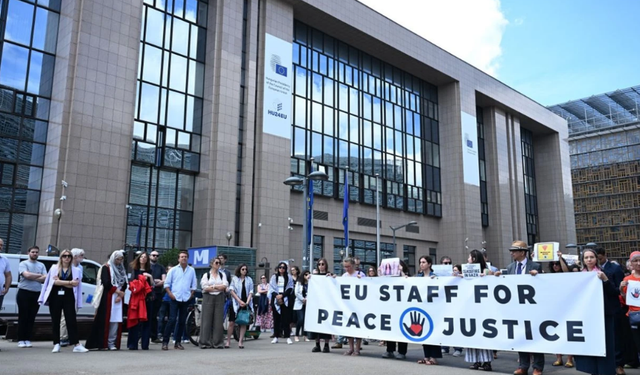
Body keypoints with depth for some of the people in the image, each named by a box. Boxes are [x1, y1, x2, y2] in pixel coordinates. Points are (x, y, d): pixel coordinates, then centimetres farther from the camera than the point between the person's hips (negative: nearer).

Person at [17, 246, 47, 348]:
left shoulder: (41, 265, 12)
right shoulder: (23, 264, 1)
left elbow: (45, 279, -1)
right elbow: (27, 275, -16)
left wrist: (32, 277, -10)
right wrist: (40, 275, -4)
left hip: (37, 294, 3)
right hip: (24, 293, -3)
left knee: (31, 318, 5)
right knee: (23, 317, -1)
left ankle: (28, 339, 11)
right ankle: (21, 340, 5)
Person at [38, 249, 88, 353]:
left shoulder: (75, 270, 8)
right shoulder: (54, 268, 8)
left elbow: (75, 284, -6)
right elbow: (54, 281, -8)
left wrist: (60, 281, -10)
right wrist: (69, 282, -10)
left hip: (68, 298, -1)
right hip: (55, 297, 1)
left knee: (71, 321, -4)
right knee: (55, 321, 4)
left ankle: (76, 345, -5)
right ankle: (56, 344, 12)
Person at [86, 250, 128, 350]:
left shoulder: (122, 270, 17)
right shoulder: (106, 268, 1)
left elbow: (124, 284, 11)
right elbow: (106, 283, -9)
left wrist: (121, 295, -5)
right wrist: (117, 291, -6)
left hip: (118, 299, 5)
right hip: (107, 298, -5)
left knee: (116, 321, -1)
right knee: (105, 320, -8)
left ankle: (112, 343, 3)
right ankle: (101, 343, -6)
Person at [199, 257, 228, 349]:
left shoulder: (222, 274, 13)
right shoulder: (206, 275, 7)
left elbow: (225, 285, -2)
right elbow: (204, 287, -7)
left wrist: (212, 287, -7)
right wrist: (218, 287, -6)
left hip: (219, 298, 2)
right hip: (208, 298, -2)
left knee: (219, 320, -2)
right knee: (207, 320, -3)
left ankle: (218, 342, 3)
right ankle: (205, 342, 1)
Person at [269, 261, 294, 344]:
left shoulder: (289, 277, 7)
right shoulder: (274, 277, 10)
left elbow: (290, 288, -1)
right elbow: (271, 288, 5)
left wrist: (282, 295, -12)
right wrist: (276, 295, -12)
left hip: (285, 300, -2)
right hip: (276, 300, 2)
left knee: (286, 318, -4)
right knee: (276, 318, 4)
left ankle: (288, 337, -3)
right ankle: (276, 337, 9)